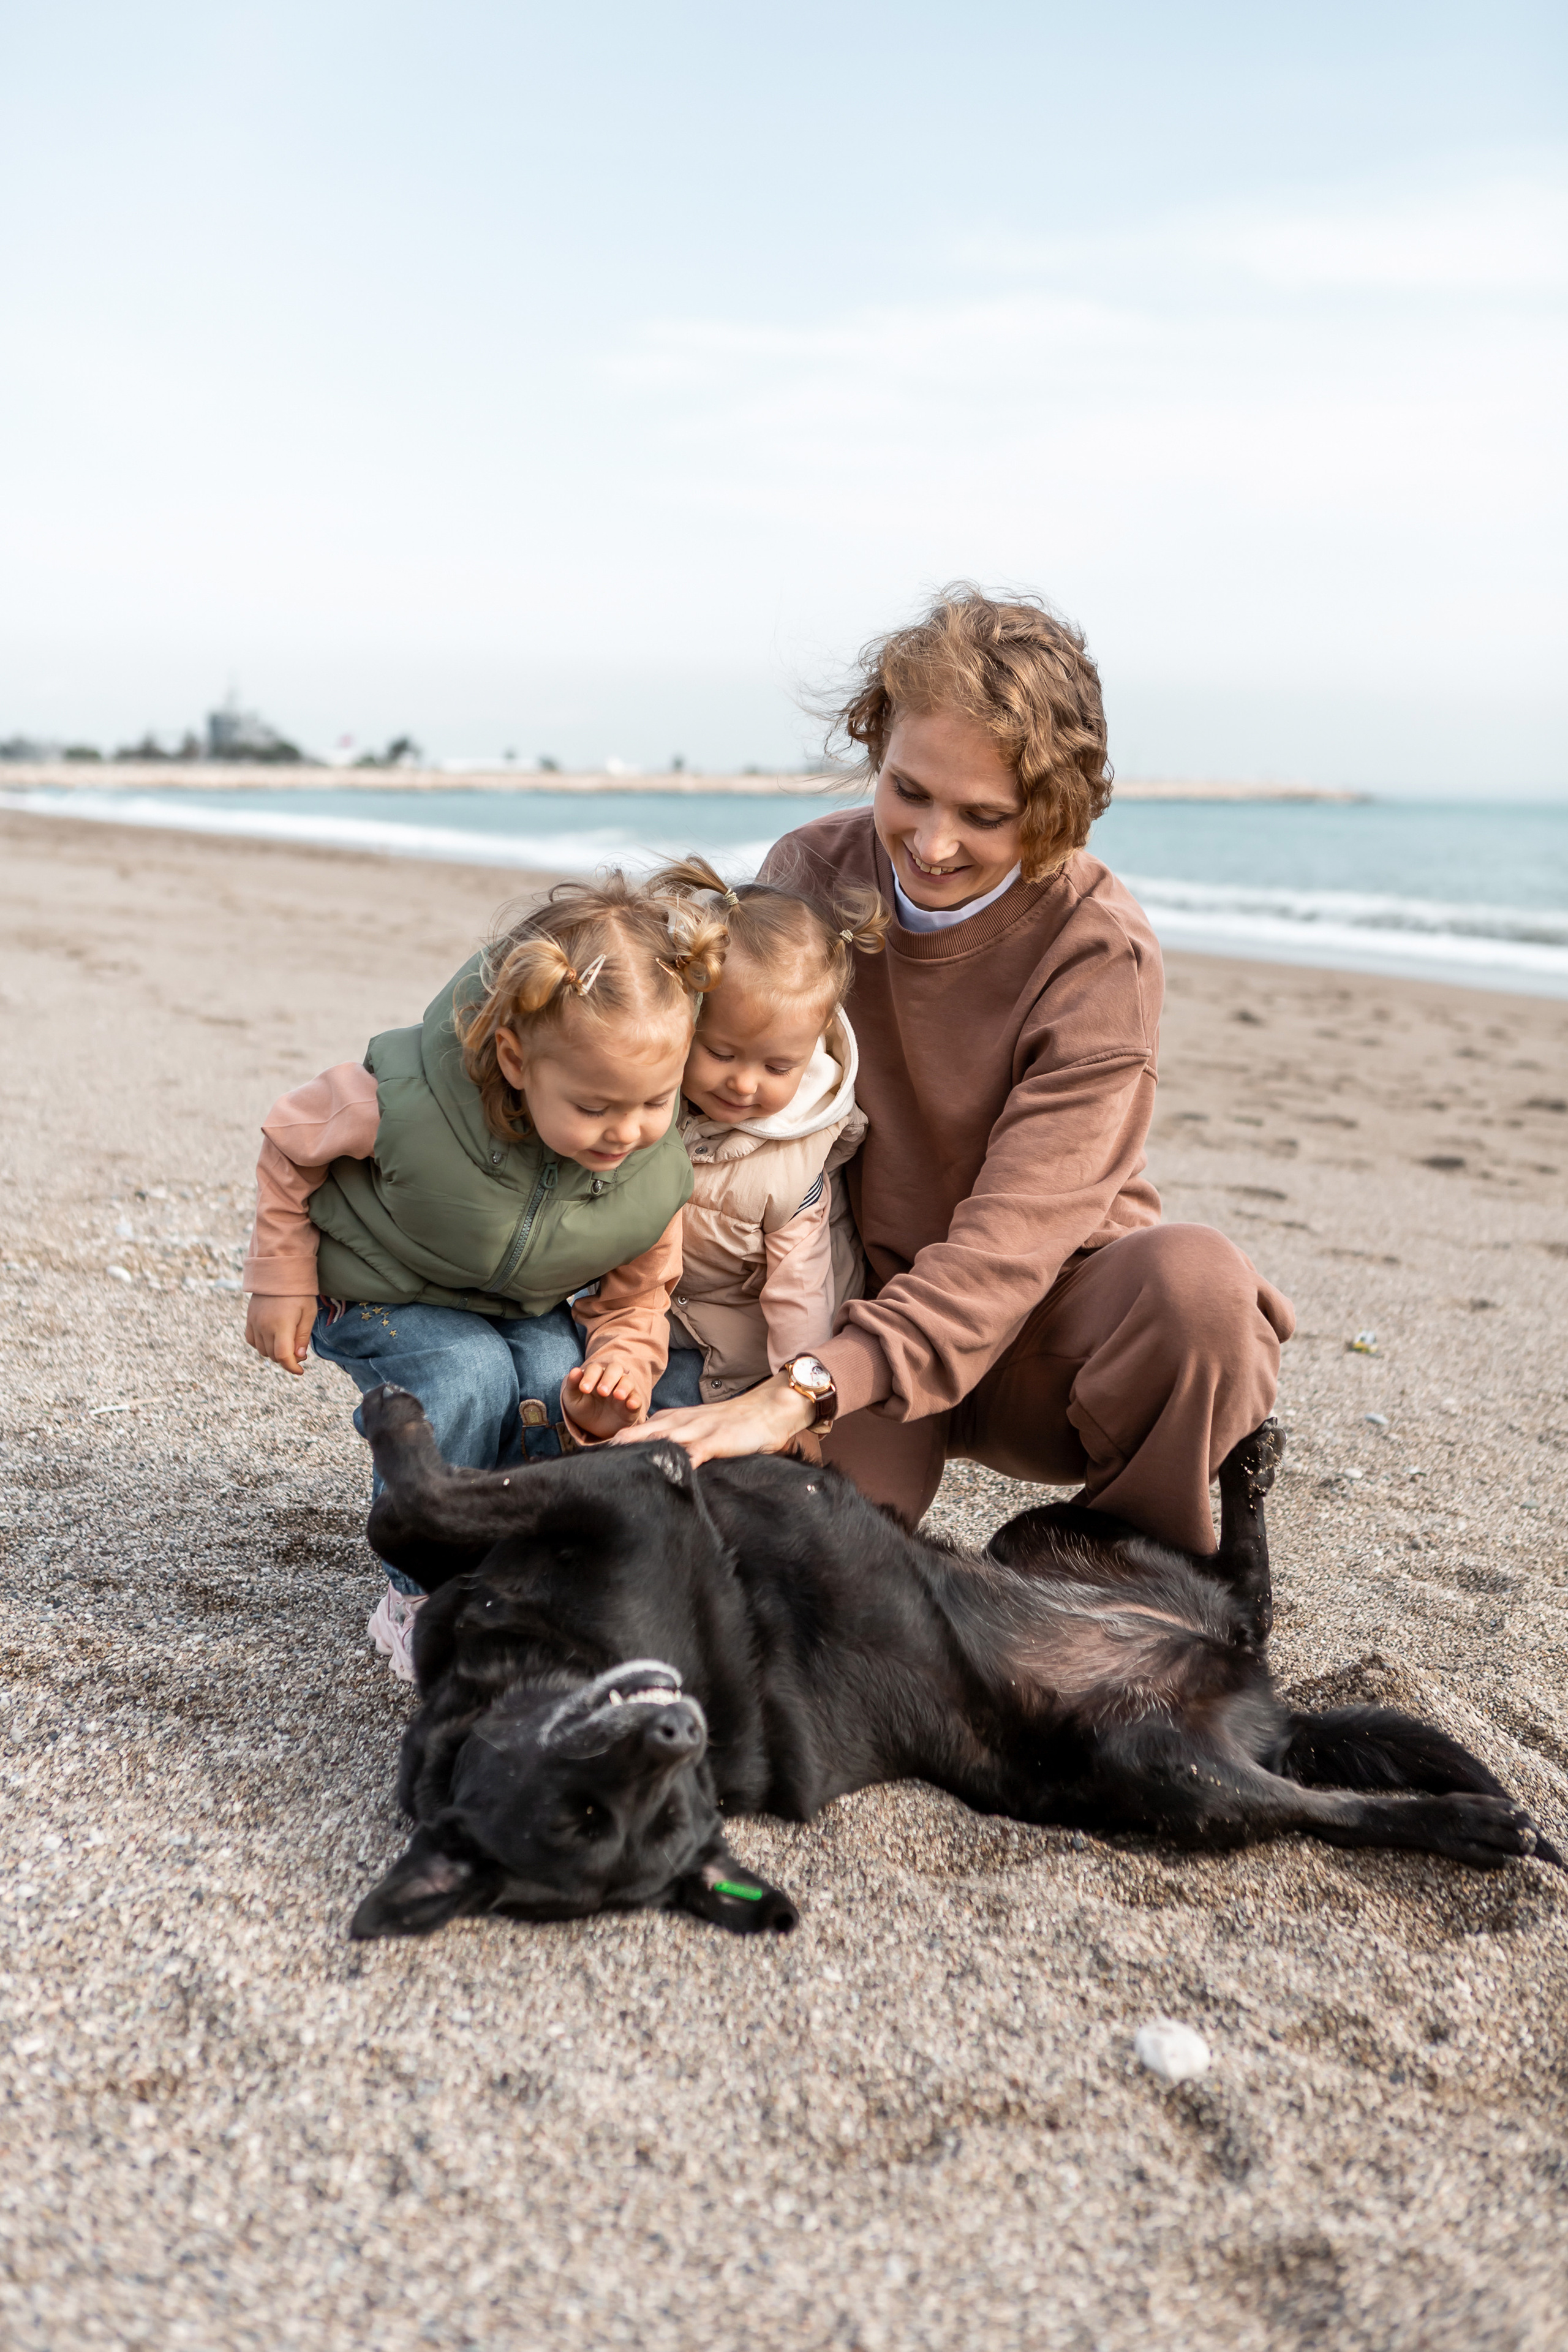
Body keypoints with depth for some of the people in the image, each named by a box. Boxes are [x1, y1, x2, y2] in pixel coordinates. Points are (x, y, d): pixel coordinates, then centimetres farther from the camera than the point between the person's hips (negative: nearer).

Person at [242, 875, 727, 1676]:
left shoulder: (656, 1176, -25)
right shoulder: (411, 1101, -37)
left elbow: (631, 1303, -8)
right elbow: (294, 1139, -15)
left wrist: (613, 1384, -29)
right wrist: (281, 1283, -9)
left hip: (525, 1308, 3)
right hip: (381, 1294, -3)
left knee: (555, 1385, -25)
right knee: (469, 1377, -29)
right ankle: (420, 1598, -8)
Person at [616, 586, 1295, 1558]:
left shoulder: (1101, 953, -19)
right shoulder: (810, 874, -7)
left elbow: (1013, 1240, -28)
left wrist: (800, 1392, -41)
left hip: (1038, 1331, -2)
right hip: (862, 1307, 2)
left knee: (1197, 1279, -34)